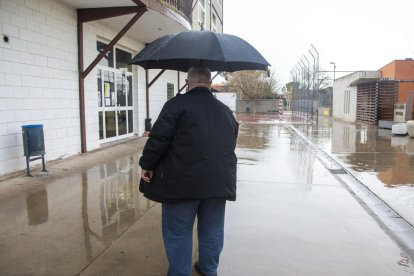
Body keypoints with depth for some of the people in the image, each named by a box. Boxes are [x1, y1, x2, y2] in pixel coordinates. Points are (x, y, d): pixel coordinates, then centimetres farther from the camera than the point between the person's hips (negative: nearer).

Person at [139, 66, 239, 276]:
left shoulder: (177, 104, -7)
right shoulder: (225, 111, 12)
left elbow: (159, 138, -12)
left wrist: (147, 165, 0)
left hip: (182, 182, -5)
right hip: (219, 182, 6)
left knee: (177, 232, 8)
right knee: (212, 230, 19)